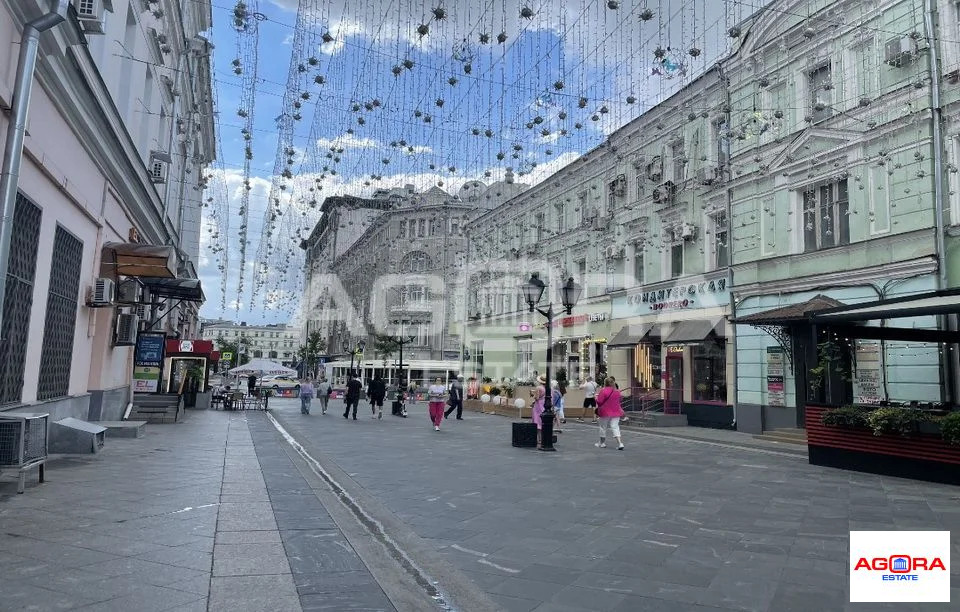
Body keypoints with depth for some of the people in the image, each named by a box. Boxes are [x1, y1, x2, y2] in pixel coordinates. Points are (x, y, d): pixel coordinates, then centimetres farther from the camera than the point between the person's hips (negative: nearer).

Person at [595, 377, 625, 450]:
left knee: (603, 427, 12)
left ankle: (602, 443, 24)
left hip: (605, 412, -5)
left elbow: (599, 402, -17)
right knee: (615, 427, 1)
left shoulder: (603, 391, -16)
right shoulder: (617, 391, 5)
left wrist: (597, 398, 3)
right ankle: (620, 443, -15)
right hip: (616, 412, 5)